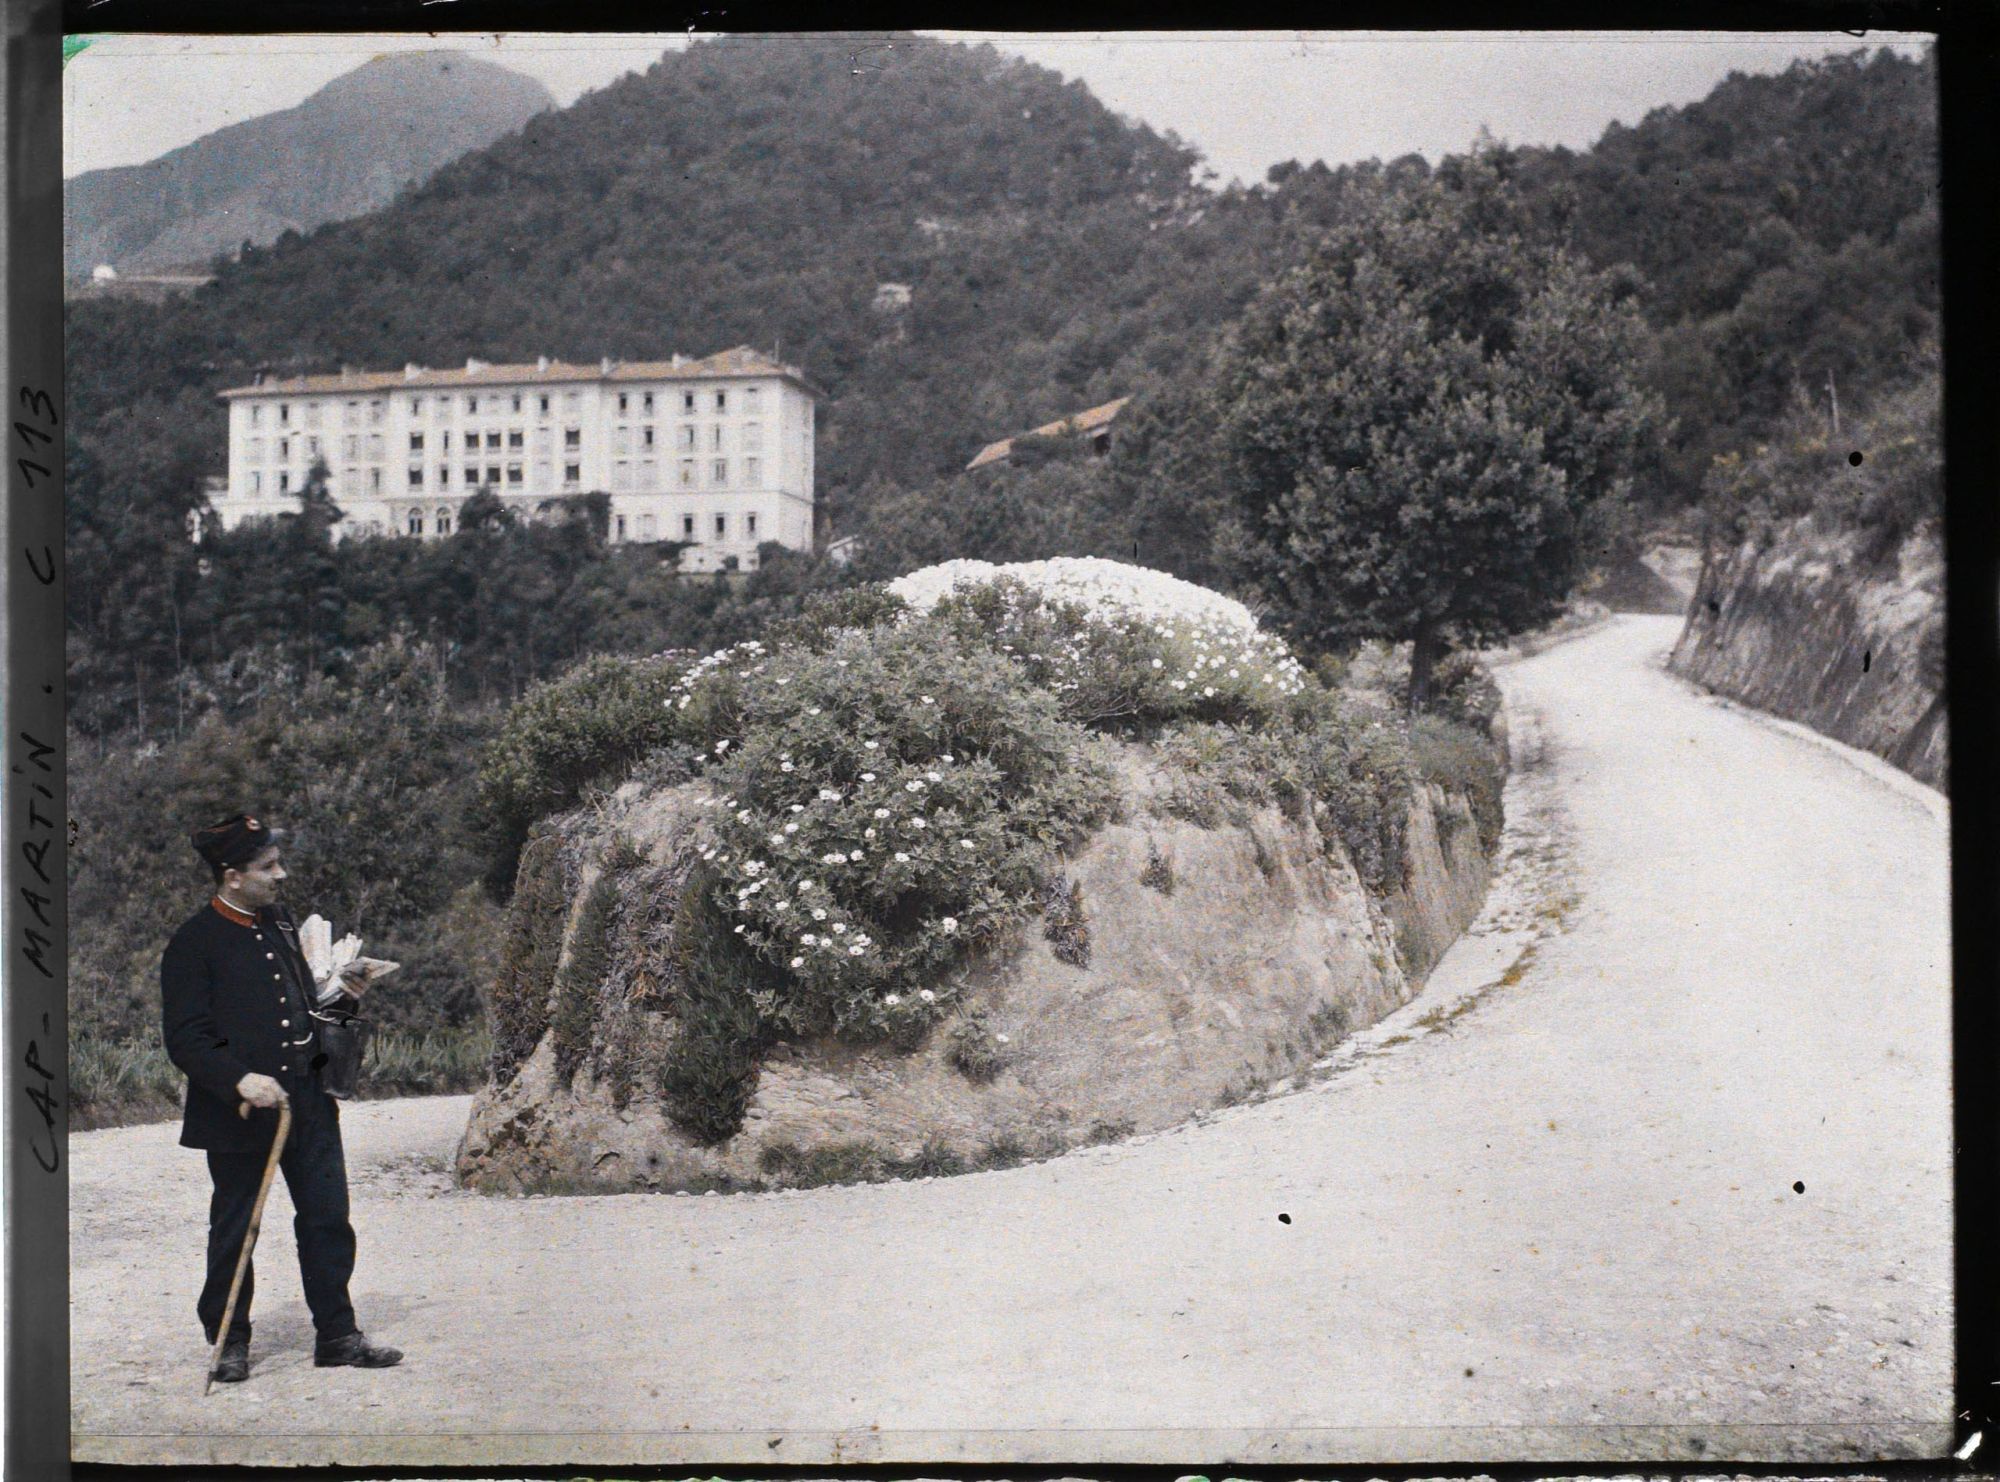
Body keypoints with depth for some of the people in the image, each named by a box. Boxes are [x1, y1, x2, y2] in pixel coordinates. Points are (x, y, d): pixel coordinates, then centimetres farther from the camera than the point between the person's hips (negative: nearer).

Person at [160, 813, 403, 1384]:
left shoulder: (280, 922, 12)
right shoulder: (194, 943, -11)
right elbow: (184, 1039, -15)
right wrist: (239, 1079, -27)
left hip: (306, 1102, 6)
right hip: (238, 1112, -6)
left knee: (328, 1219, 7)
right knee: (233, 1230, 7)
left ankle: (337, 1336, 16)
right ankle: (230, 1343, 22)